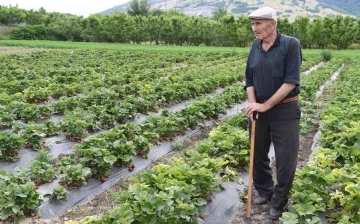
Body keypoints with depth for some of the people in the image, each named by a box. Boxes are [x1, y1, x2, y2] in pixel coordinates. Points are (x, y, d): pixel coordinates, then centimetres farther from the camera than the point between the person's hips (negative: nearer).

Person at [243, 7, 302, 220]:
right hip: (259, 109, 5)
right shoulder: (255, 46, 4)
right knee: (258, 154, 14)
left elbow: (291, 81, -18)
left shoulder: (291, 44, -12)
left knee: (286, 159, 3)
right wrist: (252, 103, -9)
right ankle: (264, 192, 35)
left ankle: (279, 202, 21)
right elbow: (249, 79, 8)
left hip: (285, 110, -5)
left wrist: (266, 105, -19)